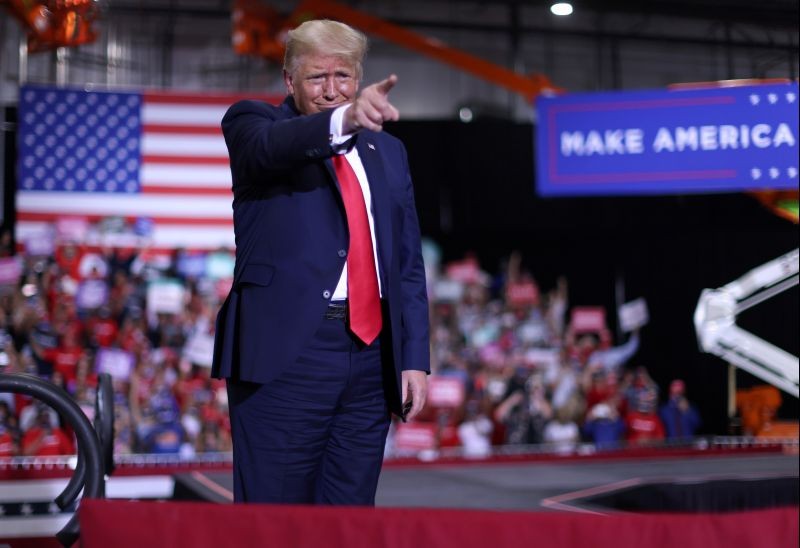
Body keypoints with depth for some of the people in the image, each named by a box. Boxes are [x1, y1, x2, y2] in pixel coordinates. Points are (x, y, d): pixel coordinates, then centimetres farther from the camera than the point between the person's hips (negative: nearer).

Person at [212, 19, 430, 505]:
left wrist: (415, 357, 7)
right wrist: (344, 119, -40)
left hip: (372, 355, 5)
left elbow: (409, 264, 17)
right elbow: (269, 147, -21)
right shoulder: (254, 122, 5)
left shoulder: (389, 152, 18)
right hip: (286, 352, -4)